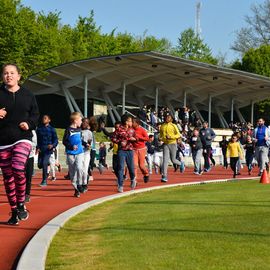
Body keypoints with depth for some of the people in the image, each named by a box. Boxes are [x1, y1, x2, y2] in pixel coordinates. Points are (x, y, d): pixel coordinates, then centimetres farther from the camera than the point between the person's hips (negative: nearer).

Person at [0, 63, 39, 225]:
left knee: (18, 169, -24)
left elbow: (35, 114, 12)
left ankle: (21, 205, -5)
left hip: (23, 139, -2)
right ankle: (14, 211, 19)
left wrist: (29, 124, -7)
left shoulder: (28, 95, 4)